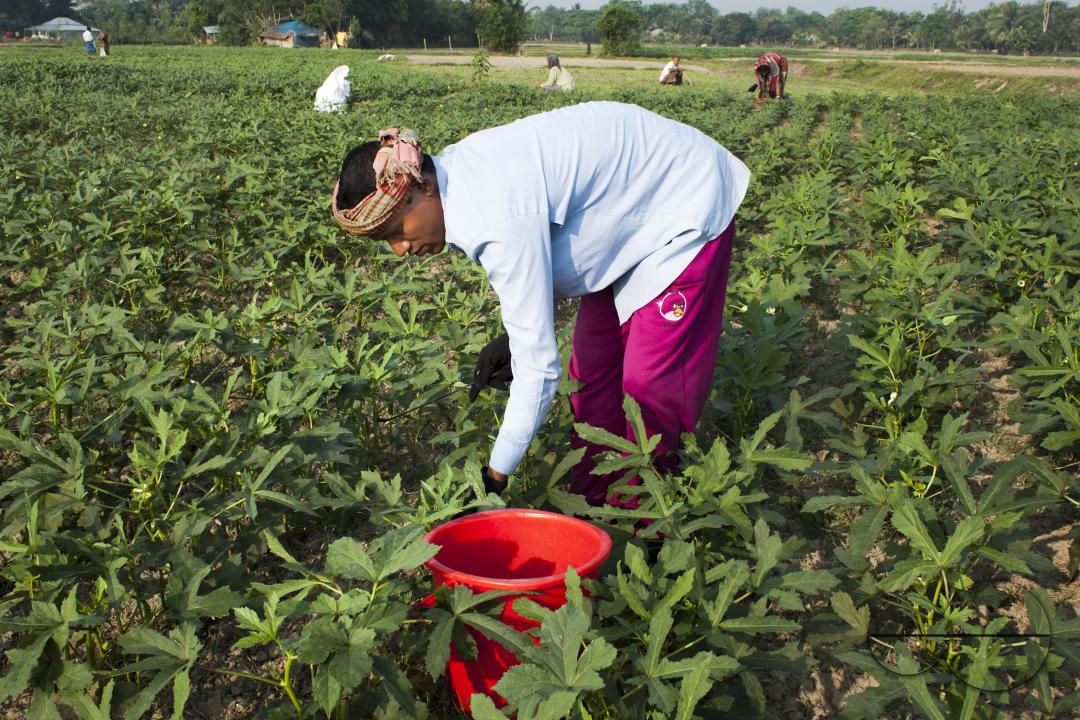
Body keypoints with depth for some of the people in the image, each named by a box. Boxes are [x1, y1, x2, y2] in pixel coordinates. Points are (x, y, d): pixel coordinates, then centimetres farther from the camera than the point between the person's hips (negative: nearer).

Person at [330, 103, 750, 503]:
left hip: (688, 211, -9)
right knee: (593, 369, 10)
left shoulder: (498, 223, -37)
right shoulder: (456, 171, -9)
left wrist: (494, 477, -25)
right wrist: (514, 336, -2)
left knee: (650, 384, -9)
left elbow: (539, 368, -33)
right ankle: (589, 504, 19)